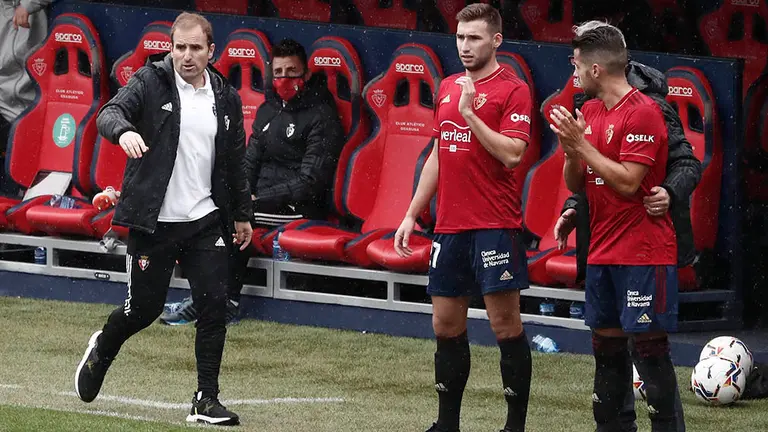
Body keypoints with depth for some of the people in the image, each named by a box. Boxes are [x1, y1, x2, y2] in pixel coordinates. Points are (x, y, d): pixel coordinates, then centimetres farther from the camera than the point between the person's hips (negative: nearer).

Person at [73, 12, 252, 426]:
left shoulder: (226, 98, 8)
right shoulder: (151, 82, -5)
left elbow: (235, 162, 18)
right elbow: (110, 112, -21)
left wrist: (241, 215, 22)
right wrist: (123, 130, -44)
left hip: (206, 221, 3)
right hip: (153, 221, -3)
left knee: (214, 306, -6)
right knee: (144, 307, 5)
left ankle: (206, 400, 1)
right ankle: (103, 349, 37)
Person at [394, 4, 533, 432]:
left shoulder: (513, 90, -6)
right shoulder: (448, 87, 15)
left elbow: (512, 154, -16)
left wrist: (470, 113, -16)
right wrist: (412, 215, 19)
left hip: (495, 224, -7)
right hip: (450, 224, 7)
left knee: (505, 323, -5)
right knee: (446, 325, 9)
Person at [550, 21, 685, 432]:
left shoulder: (642, 112, -13)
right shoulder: (589, 112, 12)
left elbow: (627, 182, -19)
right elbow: (576, 185, 15)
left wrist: (582, 143, -15)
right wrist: (570, 150, -5)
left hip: (643, 253, -8)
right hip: (602, 252, 8)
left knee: (648, 346, -8)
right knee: (607, 344, 11)